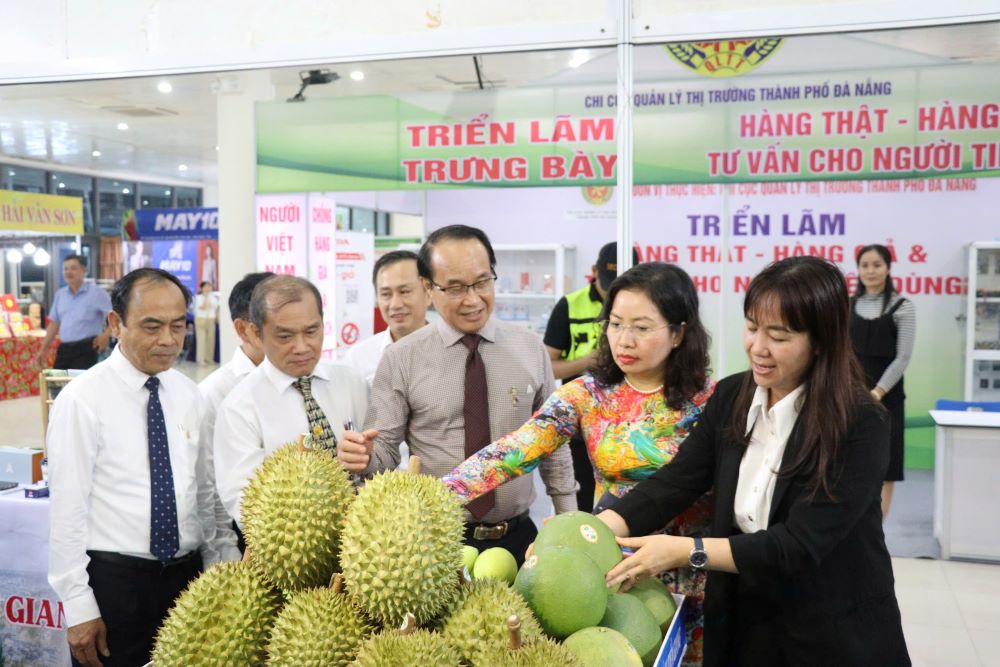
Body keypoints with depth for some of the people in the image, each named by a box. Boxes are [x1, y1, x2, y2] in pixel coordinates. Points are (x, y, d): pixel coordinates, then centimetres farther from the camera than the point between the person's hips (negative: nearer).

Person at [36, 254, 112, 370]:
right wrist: (44, 349, 17)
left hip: (85, 349, -5)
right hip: (64, 349, 5)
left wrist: (106, 335, -18)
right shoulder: (60, 294, 14)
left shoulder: (96, 292, -3)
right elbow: (54, 323, 20)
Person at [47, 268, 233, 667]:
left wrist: (214, 571, 11)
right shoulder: (82, 400, -12)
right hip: (113, 579, -5)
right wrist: (78, 608, -12)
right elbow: (67, 509, -12)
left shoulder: (188, 395, 4)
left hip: (187, 574, 5)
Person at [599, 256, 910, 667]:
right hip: (740, 624, 5)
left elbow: (799, 544, -25)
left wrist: (686, 552, -30)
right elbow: (674, 483, -9)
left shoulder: (860, 426, -21)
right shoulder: (730, 398, -3)